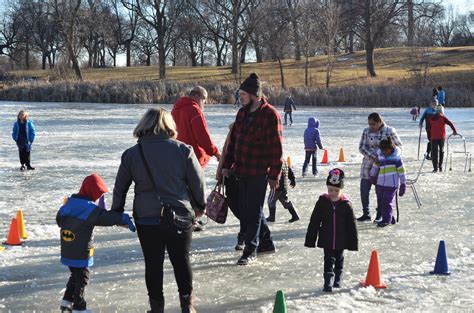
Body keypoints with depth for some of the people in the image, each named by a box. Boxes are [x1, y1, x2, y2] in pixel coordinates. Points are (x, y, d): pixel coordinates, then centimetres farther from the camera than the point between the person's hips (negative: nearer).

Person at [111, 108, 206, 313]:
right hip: (180, 216, 0)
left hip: (146, 219, 0)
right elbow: (198, 181, 0)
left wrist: (117, 212, 19)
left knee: (153, 263, 11)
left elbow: (120, 187, 6)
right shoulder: (183, 150, -5)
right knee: (181, 260, 14)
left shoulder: (131, 154, -1)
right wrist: (200, 205, 16)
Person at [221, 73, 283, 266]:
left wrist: (274, 174, -14)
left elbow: (276, 148, -13)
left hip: (259, 172, -8)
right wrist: (227, 164, 15)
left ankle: (251, 250, 7)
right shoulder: (242, 113, 11)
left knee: (253, 210, -2)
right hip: (242, 170, 8)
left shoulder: (270, 115, -12)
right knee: (245, 209, 14)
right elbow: (233, 140, 17)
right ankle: (266, 243, 28)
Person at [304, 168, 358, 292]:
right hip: (326, 240, -1)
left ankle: (337, 282, 29)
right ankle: (328, 283, -6)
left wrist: (353, 242, -1)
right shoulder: (322, 202, -5)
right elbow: (314, 222, -1)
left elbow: (352, 225, -1)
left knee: (339, 261, 15)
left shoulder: (346, 204, -7)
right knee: (329, 261, -5)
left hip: (341, 240, 1)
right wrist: (310, 240, -1)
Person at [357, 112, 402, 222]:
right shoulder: (366, 131, 0)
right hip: (368, 165, 3)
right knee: (364, 190, 2)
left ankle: (379, 215, 17)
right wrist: (373, 156, -15)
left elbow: (399, 146, 0)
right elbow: (361, 147, 0)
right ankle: (366, 214, 18)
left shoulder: (390, 131, -8)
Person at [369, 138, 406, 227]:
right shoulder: (380, 154, 7)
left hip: (391, 184, -6)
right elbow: (376, 165, 25)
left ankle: (386, 220, -4)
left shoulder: (396, 157, -7)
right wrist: (372, 176, 36)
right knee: (380, 202, 6)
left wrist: (403, 184, -2)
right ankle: (390, 218, 17)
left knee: (387, 202, -12)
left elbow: (401, 171, -3)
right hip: (380, 183, 6)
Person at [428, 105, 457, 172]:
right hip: (442, 137, -1)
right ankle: (440, 167, 14)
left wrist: (430, 136, 17)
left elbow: (429, 128, 10)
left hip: (433, 137, 1)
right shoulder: (443, 117, -4)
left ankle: (435, 167, -7)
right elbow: (450, 124, -12)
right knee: (441, 151, 14)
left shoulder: (431, 118, 6)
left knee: (434, 152, 2)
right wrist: (455, 131, -6)